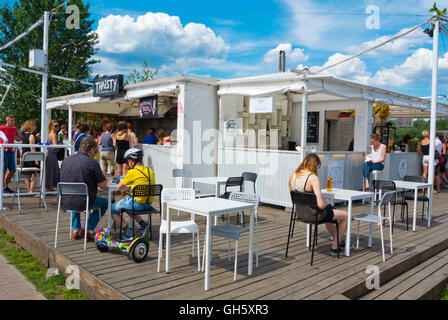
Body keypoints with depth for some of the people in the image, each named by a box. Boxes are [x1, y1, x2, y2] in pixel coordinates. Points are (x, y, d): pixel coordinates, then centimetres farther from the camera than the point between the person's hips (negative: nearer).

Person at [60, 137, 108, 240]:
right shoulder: (92, 163, -13)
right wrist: (102, 176, 14)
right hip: (82, 203, -5)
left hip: (65, 203, 6)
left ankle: (76, 230, 30)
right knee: (105, 202, 22)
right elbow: (103, 185, -7)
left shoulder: (66, 160, 5)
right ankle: (90, 230, 16)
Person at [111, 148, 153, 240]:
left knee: (113, 208, 10)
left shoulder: (132, 172, -14)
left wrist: (122, 181, 17)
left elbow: (119, 186, -5)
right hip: (149, 203, 8)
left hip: (138, 203, -8)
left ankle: (128, 233, 3)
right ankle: (143, 224, 20)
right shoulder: (150, 170, 5)